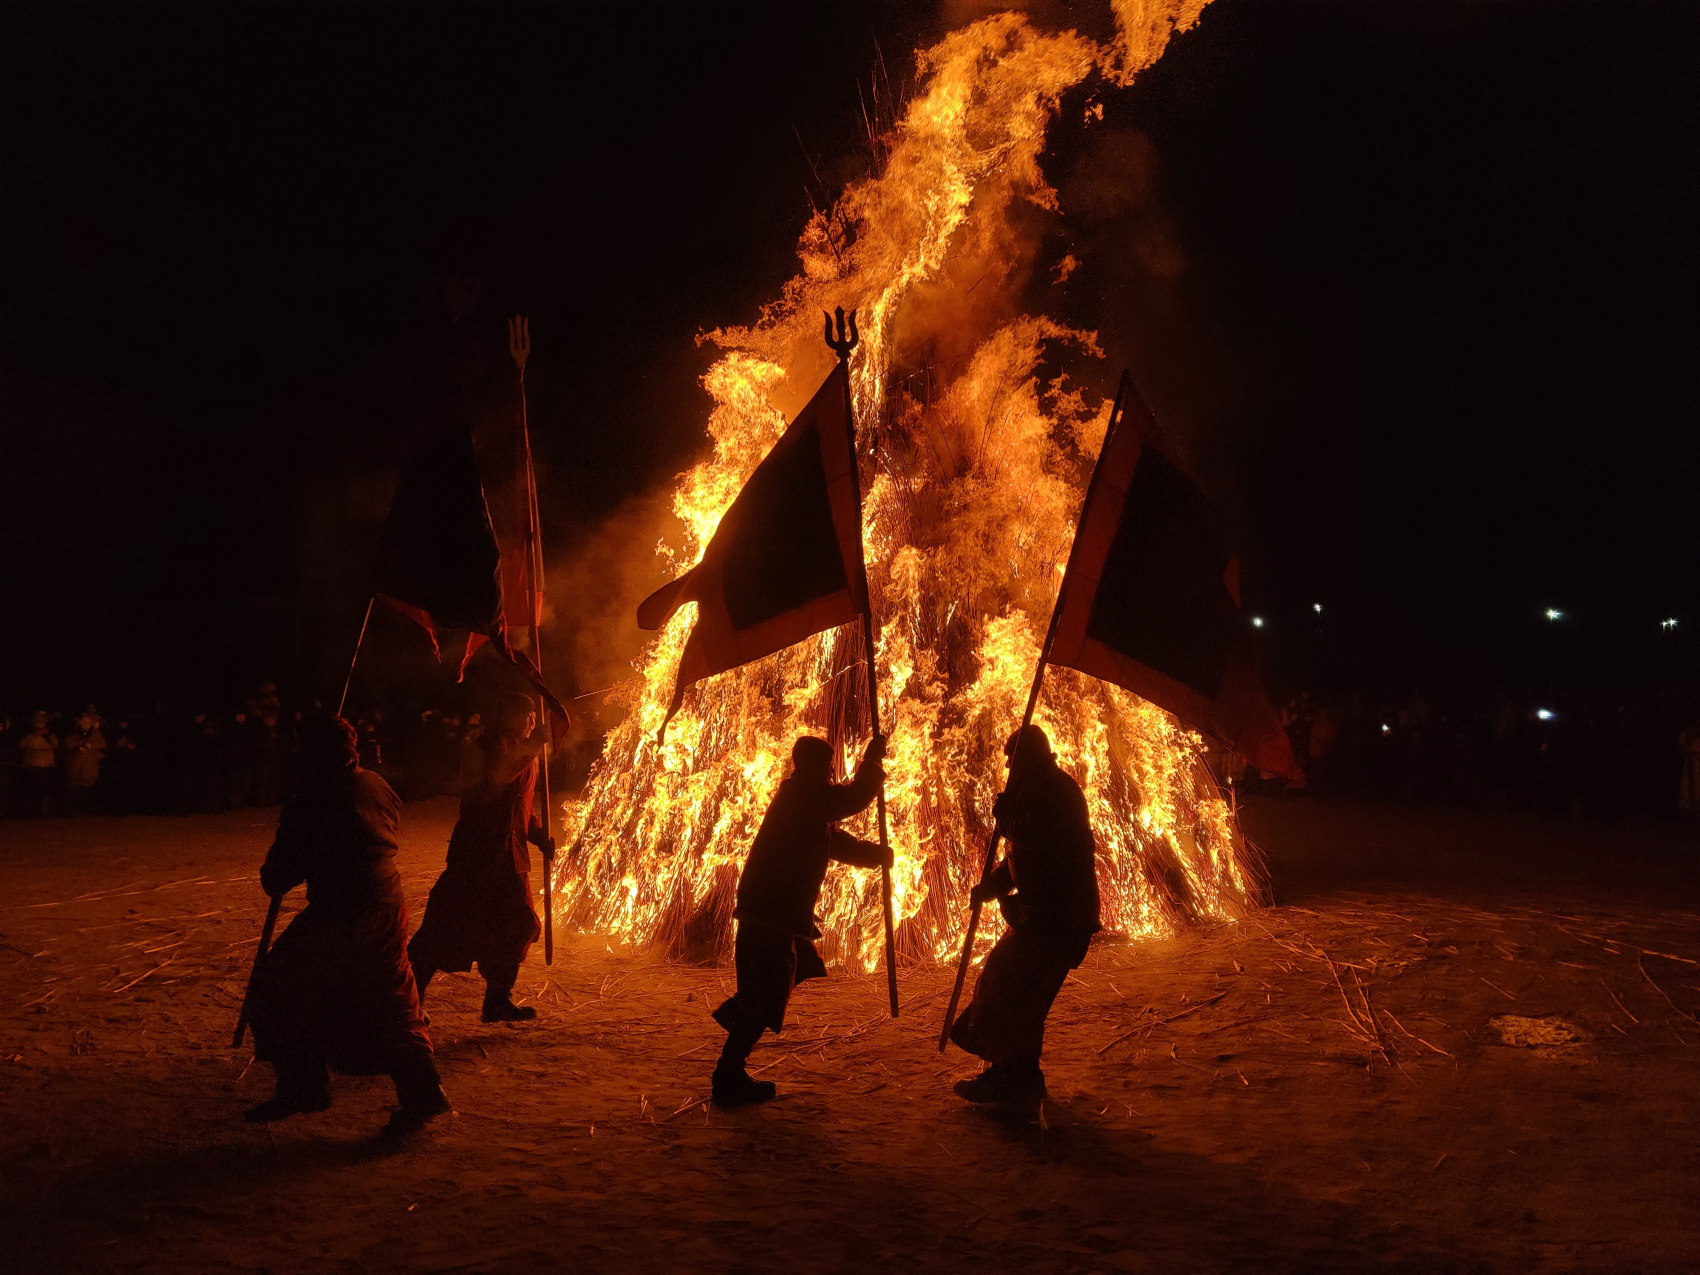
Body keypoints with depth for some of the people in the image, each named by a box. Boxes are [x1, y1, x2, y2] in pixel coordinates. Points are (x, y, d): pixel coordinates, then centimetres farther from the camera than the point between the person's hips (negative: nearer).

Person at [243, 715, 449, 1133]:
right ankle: (422, 1091, 6)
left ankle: (303, 1086, 14)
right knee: (394, 1006, 14)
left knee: (277, 990, 12)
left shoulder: (309, 801, -10)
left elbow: (280, 870, -5)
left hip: (338, 916, -6)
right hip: (388, 909, 7)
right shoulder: (376, 785, 7)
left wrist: (273, 881, 19)